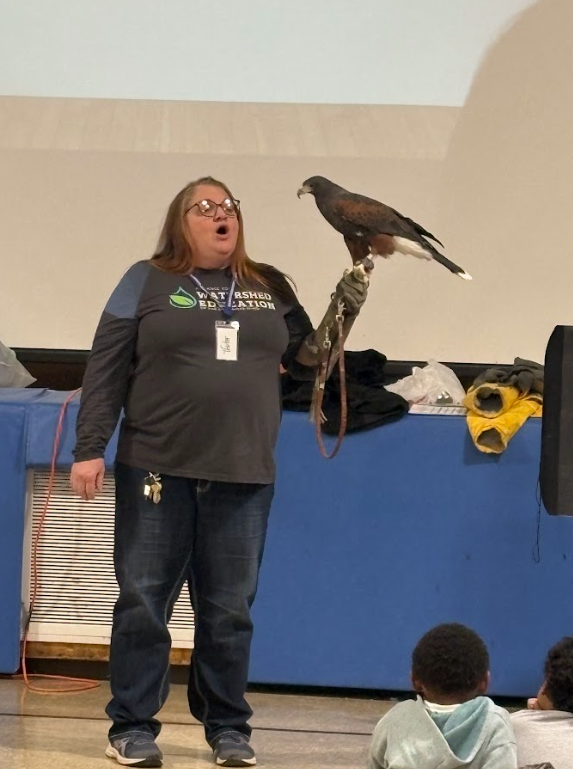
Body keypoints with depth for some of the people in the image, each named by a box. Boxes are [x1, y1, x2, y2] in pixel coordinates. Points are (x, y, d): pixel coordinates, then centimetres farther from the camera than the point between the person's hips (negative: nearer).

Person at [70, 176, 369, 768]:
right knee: (143, 603, 2)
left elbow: (306, 359, 15)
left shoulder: (269, 287, 11)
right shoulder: (149, 282, 1)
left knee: (230, 611, 7)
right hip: (157, 471, -2)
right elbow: (106, 371, -1)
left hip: (244, 477, 3)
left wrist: (344, 310, -2)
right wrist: (88, 450, -7)